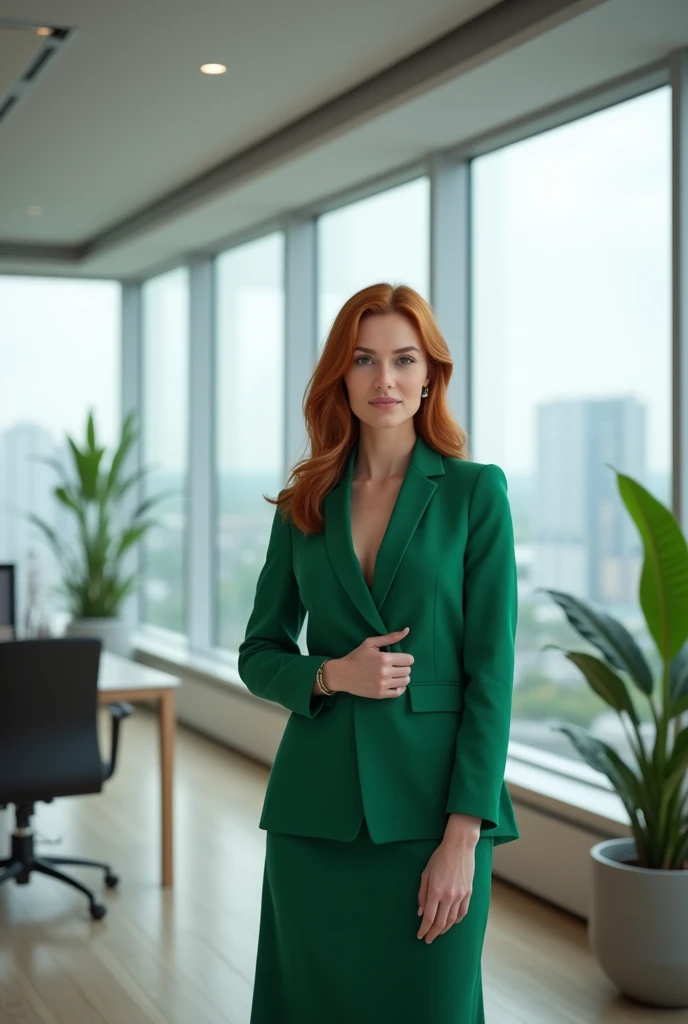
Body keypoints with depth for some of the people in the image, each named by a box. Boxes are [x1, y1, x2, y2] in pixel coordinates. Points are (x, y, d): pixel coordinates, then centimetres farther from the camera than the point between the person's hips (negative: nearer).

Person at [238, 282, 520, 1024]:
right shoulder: (305, 503, 7)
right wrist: (331, 675, -11)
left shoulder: (475, 491, -3)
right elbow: (258, 652, 11)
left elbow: (491, 668, -7)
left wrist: (463, 835, -12)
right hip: (317, 807, 3)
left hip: (431, 802, -3)